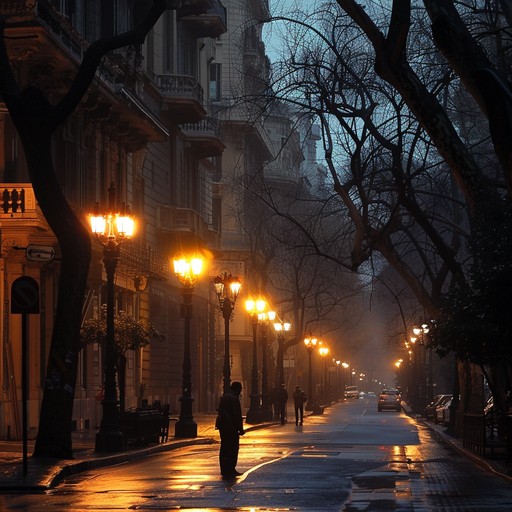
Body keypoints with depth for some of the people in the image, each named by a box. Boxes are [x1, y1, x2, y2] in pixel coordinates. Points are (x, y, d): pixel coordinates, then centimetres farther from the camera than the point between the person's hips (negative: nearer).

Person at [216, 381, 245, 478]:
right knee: (233, 448, -5)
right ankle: (230, 471, -7)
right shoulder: (234, 398, -14)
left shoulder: (223, 397, 15)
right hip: (231, 426, -9)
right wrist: (240, 428, -12)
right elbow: (237, 415, -17)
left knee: (224, 448, 13)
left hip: (222, 425, 9)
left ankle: (224, 470, 17)